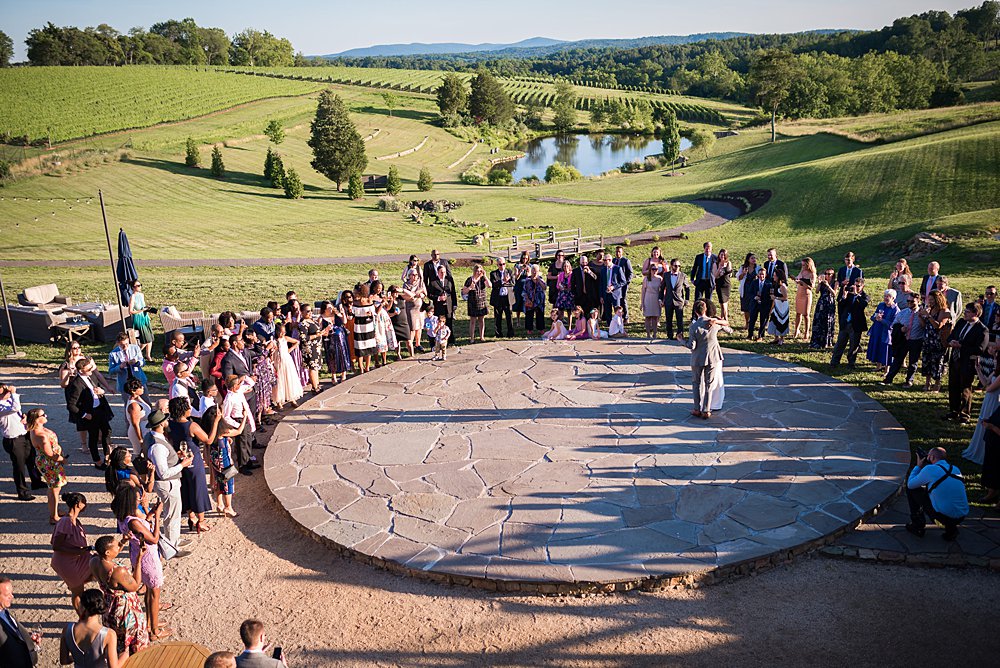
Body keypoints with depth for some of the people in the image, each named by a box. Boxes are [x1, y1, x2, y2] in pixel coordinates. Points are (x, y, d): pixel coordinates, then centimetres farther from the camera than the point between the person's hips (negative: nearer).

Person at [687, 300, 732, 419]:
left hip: (698, 359, -2)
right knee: (709, 384, 11)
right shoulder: (715, 322, -8)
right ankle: (706, 411, 11)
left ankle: (697, 409, 18)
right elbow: (728, 330, 9)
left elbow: (692, 346, -19)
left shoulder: (693, 326, -18)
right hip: (712, 358, 2)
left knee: (697, 383, 15)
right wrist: (729, 330, 32)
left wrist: (686, 343, 2)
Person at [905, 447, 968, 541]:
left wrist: (918, 466, 16)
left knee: (911, 490, 8)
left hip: (944, 515, -6)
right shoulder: (955, 469, 10)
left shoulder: (930, 469, -10)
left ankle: (918, 525, 15)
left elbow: (910, 484, 4)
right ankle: (951, 529, 19)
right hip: (962, 517, 6)